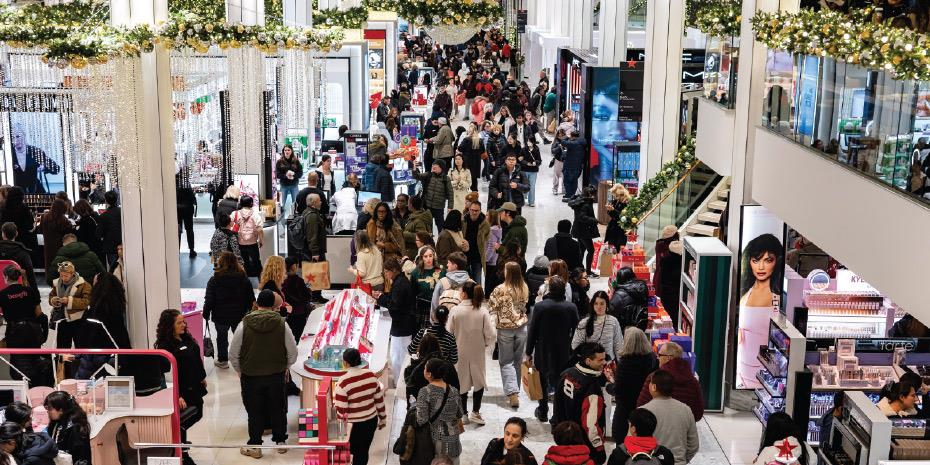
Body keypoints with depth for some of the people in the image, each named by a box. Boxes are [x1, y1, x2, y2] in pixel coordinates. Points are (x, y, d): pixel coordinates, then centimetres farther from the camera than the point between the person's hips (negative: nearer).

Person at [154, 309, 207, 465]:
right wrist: (177, 396, -27)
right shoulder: (165, 346, -20)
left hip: (195, 387, 9)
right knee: (182, 422, 2)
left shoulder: (187, 338, 5)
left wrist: (202, 377, 20)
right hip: (182, 391, -9)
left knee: (197, 415, 18)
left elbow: (197, 359, 17)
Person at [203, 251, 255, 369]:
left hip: (221, 315, -2)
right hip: (239, 315, 2)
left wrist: (206, 314, 1)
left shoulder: (214, 280, -13)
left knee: (222, 337, 15)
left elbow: (209, 300, -12)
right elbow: (251, 298, 0)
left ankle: (223, 360, 25)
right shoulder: (244, 279, -5)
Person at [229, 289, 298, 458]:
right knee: (278, 409, 16)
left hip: (250, 376, -1)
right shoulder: (281, 324, -10)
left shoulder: (244, 325, -11)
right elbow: (293, 352, -5)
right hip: (277, 376, 1)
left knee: (254, 412, 10)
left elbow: (233, 354, -6)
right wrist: (285, 367, 13)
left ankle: (254, 446, 18)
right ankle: (280, 442, 27)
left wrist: (240, 370, 10)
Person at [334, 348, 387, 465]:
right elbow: (379, 399, 4)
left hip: (354, 424, -4)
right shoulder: (371, 375, -5)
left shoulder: (343, 382, -21)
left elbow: (341, 410, -19)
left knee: (355, 453, 12)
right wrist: (383, 418, 16)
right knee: (364, 451, 18)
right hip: (371, 420, 4)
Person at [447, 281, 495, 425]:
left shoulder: (455, 311, -17)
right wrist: (485, 344, 6)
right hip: (478, 353, 0)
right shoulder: (483, 312, -15)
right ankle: (475, 412, 19)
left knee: (462, 382, 16)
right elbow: (491, 335, -15)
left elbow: (449, 332, -11)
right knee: (479, 380, 19)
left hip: (460, 353, 0)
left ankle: (463, 413, 25)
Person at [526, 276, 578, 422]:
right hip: (564, 354, 0)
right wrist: (573, 352, 12)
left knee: (543, 382, 17)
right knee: (560, 383, 7)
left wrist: (529, 352, 3)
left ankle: (543, 412, 31)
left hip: (543, 352, 0)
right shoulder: (571, 307, -9)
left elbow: (533, 331, -7)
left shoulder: (540, 306, -13)